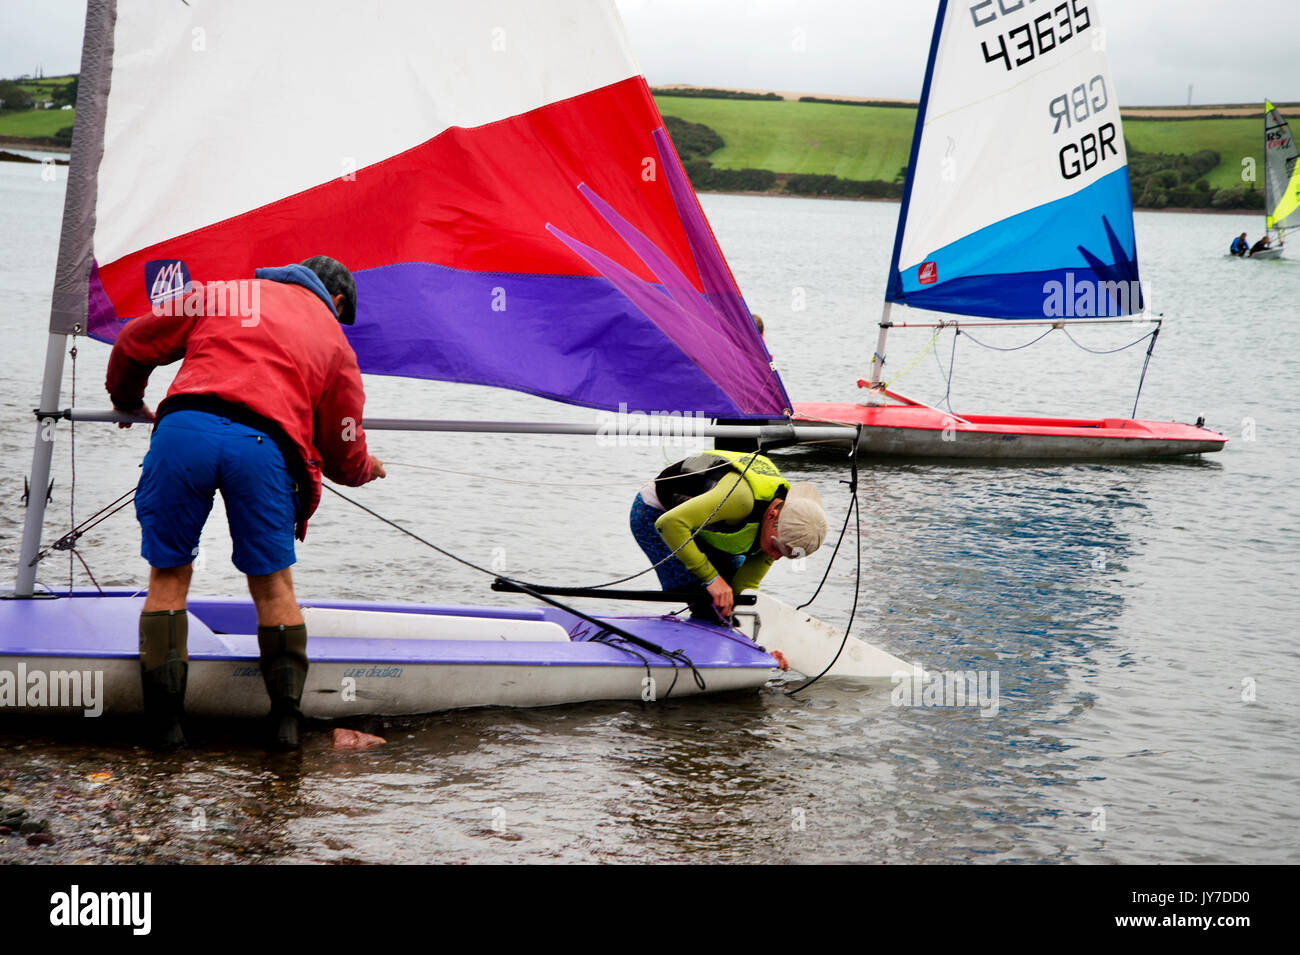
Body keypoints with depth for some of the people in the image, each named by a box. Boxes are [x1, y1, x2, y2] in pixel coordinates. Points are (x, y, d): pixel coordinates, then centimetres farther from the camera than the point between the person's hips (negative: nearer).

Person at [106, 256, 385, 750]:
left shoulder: (223, 292, 29)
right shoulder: (335, 342, 26)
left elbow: (135, 342, 28)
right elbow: (344, 458, 28)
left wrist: (127, 403, 47)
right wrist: (369, 468, 52)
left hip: (184, 426, 1)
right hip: (265, 446, -1)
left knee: (169, 574, 13)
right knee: (272, 581, 16)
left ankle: (164, 723, 8)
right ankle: (286, 718, 10)